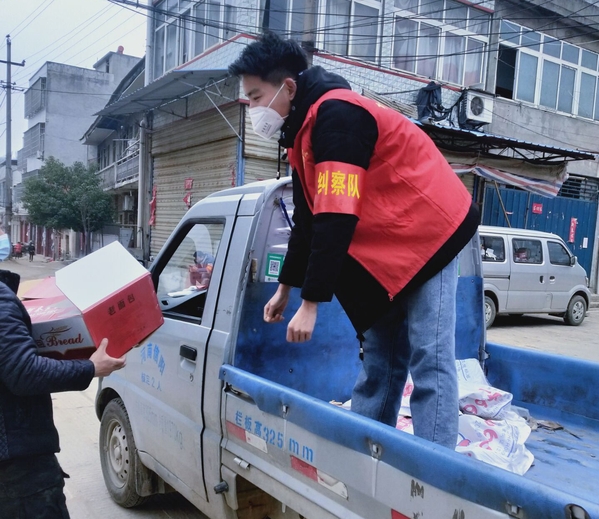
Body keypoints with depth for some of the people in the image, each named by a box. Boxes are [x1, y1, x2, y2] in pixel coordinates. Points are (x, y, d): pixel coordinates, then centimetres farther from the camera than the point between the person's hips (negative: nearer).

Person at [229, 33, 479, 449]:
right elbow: (309, 218, 16)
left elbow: (336, 219, -27)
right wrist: (285, 287, 19)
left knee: (430, 360, -9)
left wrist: (311, 302, -25)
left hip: (427, 235, -9)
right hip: (386, 250, 9)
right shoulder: (303, 128, 11)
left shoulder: (335, 115, -20)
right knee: (378, 359, 11)